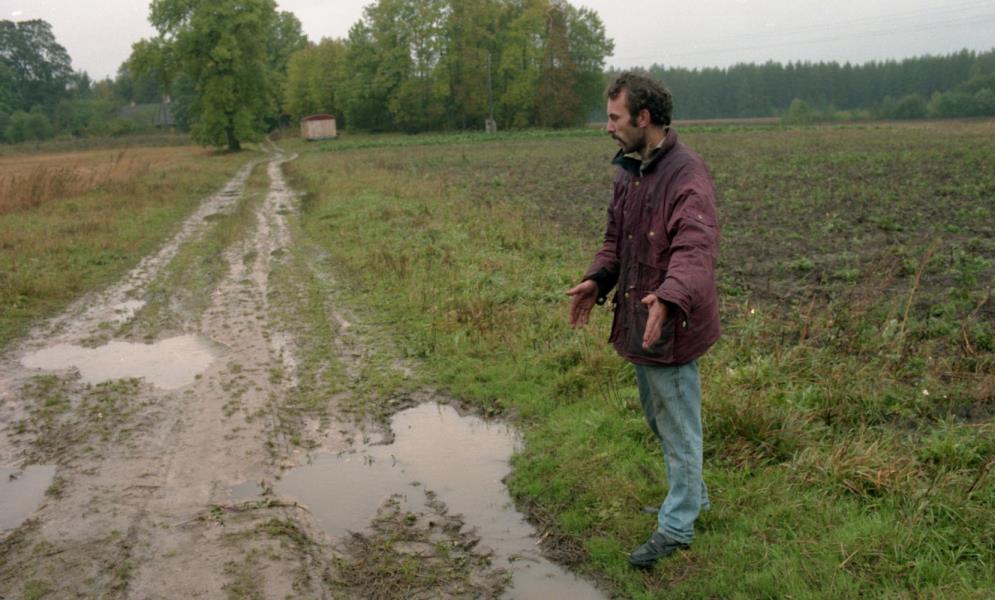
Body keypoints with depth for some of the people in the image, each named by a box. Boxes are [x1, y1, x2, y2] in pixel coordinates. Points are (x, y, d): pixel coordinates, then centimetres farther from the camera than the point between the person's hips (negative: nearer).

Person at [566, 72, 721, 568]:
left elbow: (695, 249, -33)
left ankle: (676, 525, 23)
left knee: (677, 428, 7)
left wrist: (669, 297, -49)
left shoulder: (687, 175, -21)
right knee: (658, 419, 24)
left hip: (670, 325, -9)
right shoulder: (629, 172, 9)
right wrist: (597, 280, -2)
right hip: (637, 322, 9)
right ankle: (693, 495, 44)